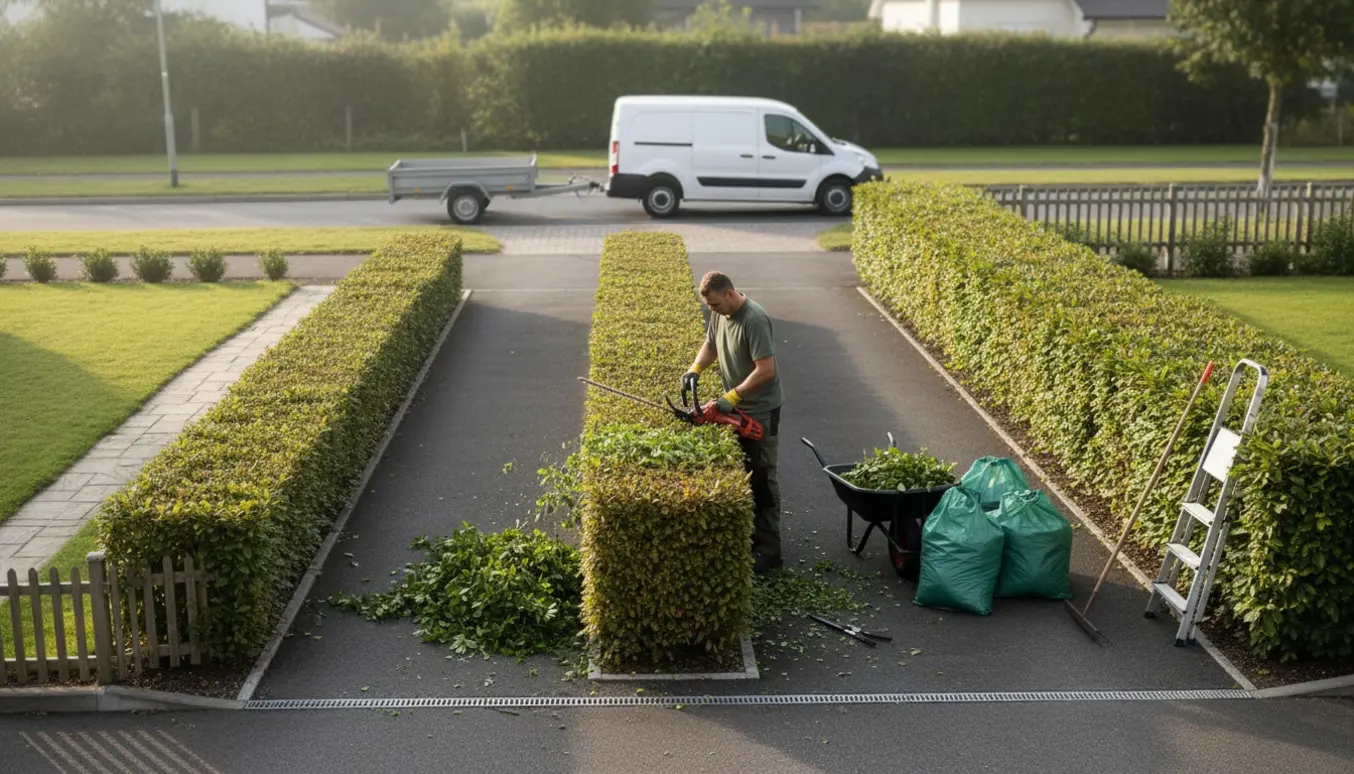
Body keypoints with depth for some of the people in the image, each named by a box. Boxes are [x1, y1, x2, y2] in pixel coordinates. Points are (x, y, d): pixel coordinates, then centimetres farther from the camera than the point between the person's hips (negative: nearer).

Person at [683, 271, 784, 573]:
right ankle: (749, 534, 28)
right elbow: (710, 344, 18)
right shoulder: (720, 313, 1)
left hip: (760, 411, -9)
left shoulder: (754, 319, -25)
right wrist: (695, 369, -1)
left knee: (761, 478, -3)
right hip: (736, 409, 9)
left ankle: (769, 549, 4)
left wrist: (731, 397, -28)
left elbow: (766, 371, -28)